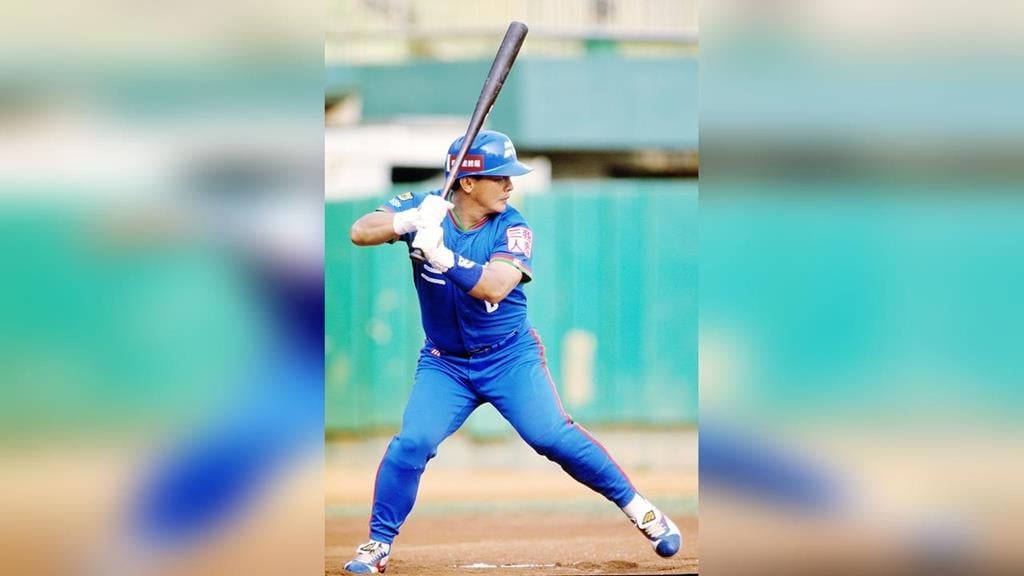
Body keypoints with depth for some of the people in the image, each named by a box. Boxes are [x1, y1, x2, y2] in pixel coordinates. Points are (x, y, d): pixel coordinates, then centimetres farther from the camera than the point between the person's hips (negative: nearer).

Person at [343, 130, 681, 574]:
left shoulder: (513, 229, -14)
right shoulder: (422, 208, -9)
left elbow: (494, 287, -31)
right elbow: (359, 233, -22)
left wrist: (441, 256, -45)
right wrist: (411, 220, -40)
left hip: (510, 356, -1)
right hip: (445, 362, 1)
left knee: (553, 435, -14)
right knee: (412, 442, -14)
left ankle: (637, 508, 1)